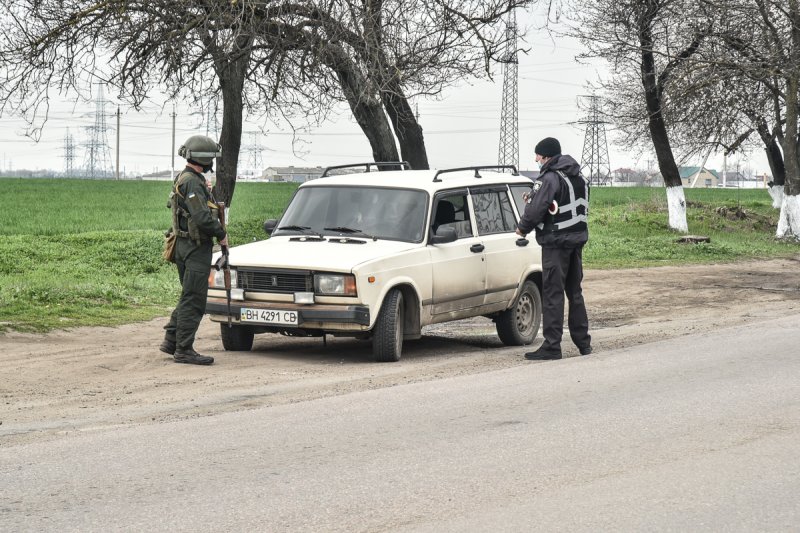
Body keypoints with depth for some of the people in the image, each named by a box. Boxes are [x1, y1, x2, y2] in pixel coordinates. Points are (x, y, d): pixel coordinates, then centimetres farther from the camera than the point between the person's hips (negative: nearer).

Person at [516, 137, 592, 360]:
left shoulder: (550, 178, -15)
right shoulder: (579, 178, 14)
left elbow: (536, 209, -20)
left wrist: (523, 228, -1)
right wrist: (532, 199, 11)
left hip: (555, 241, -8)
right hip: (577, 238, 9)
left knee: (552, 293, -6)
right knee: (574, 291, 16)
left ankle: (552, 346, -7)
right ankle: (583, 342, 19)